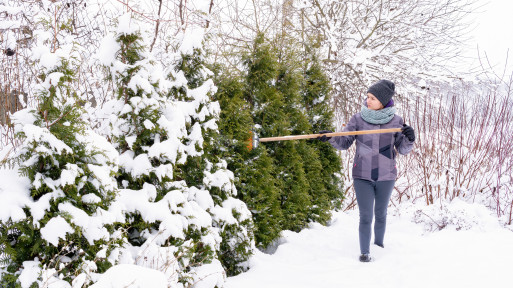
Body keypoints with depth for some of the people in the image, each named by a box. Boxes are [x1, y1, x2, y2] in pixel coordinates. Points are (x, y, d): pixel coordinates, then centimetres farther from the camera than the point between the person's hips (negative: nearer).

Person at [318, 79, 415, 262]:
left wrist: (409, 139, -18)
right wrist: (331, 137, -18)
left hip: (386, 176, 1)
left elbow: (403, 150, 2)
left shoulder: (396, 121, -3)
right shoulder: (358, 119, -4)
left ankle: (379, 244, 37)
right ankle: (364, 252, 12)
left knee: (381, 214, 16)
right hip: (362, 176, -1)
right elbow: (344, 143, 1)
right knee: (365, 216, -1)